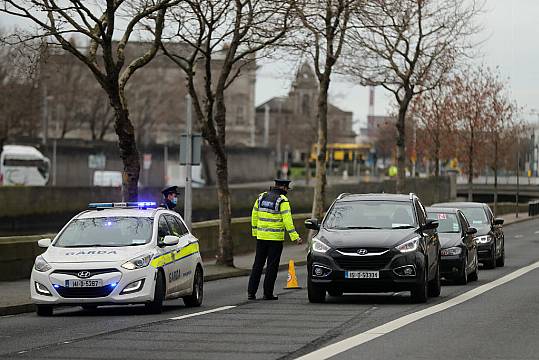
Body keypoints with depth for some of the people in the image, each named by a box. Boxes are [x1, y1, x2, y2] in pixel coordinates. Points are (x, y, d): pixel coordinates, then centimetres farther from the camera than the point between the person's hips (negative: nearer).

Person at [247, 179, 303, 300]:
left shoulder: (261, 197, 7)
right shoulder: (282, 201, -10)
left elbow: (254, 216, 14)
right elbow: (287, 221, -15)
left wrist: (255, 232, 24)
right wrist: (295, 237, -14)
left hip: (261, 236, 5)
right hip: (276, 238, -5)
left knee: (258, 264, 10)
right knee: (272, 266, 2)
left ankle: (251, 292, 7)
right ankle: (268, 294, 2)